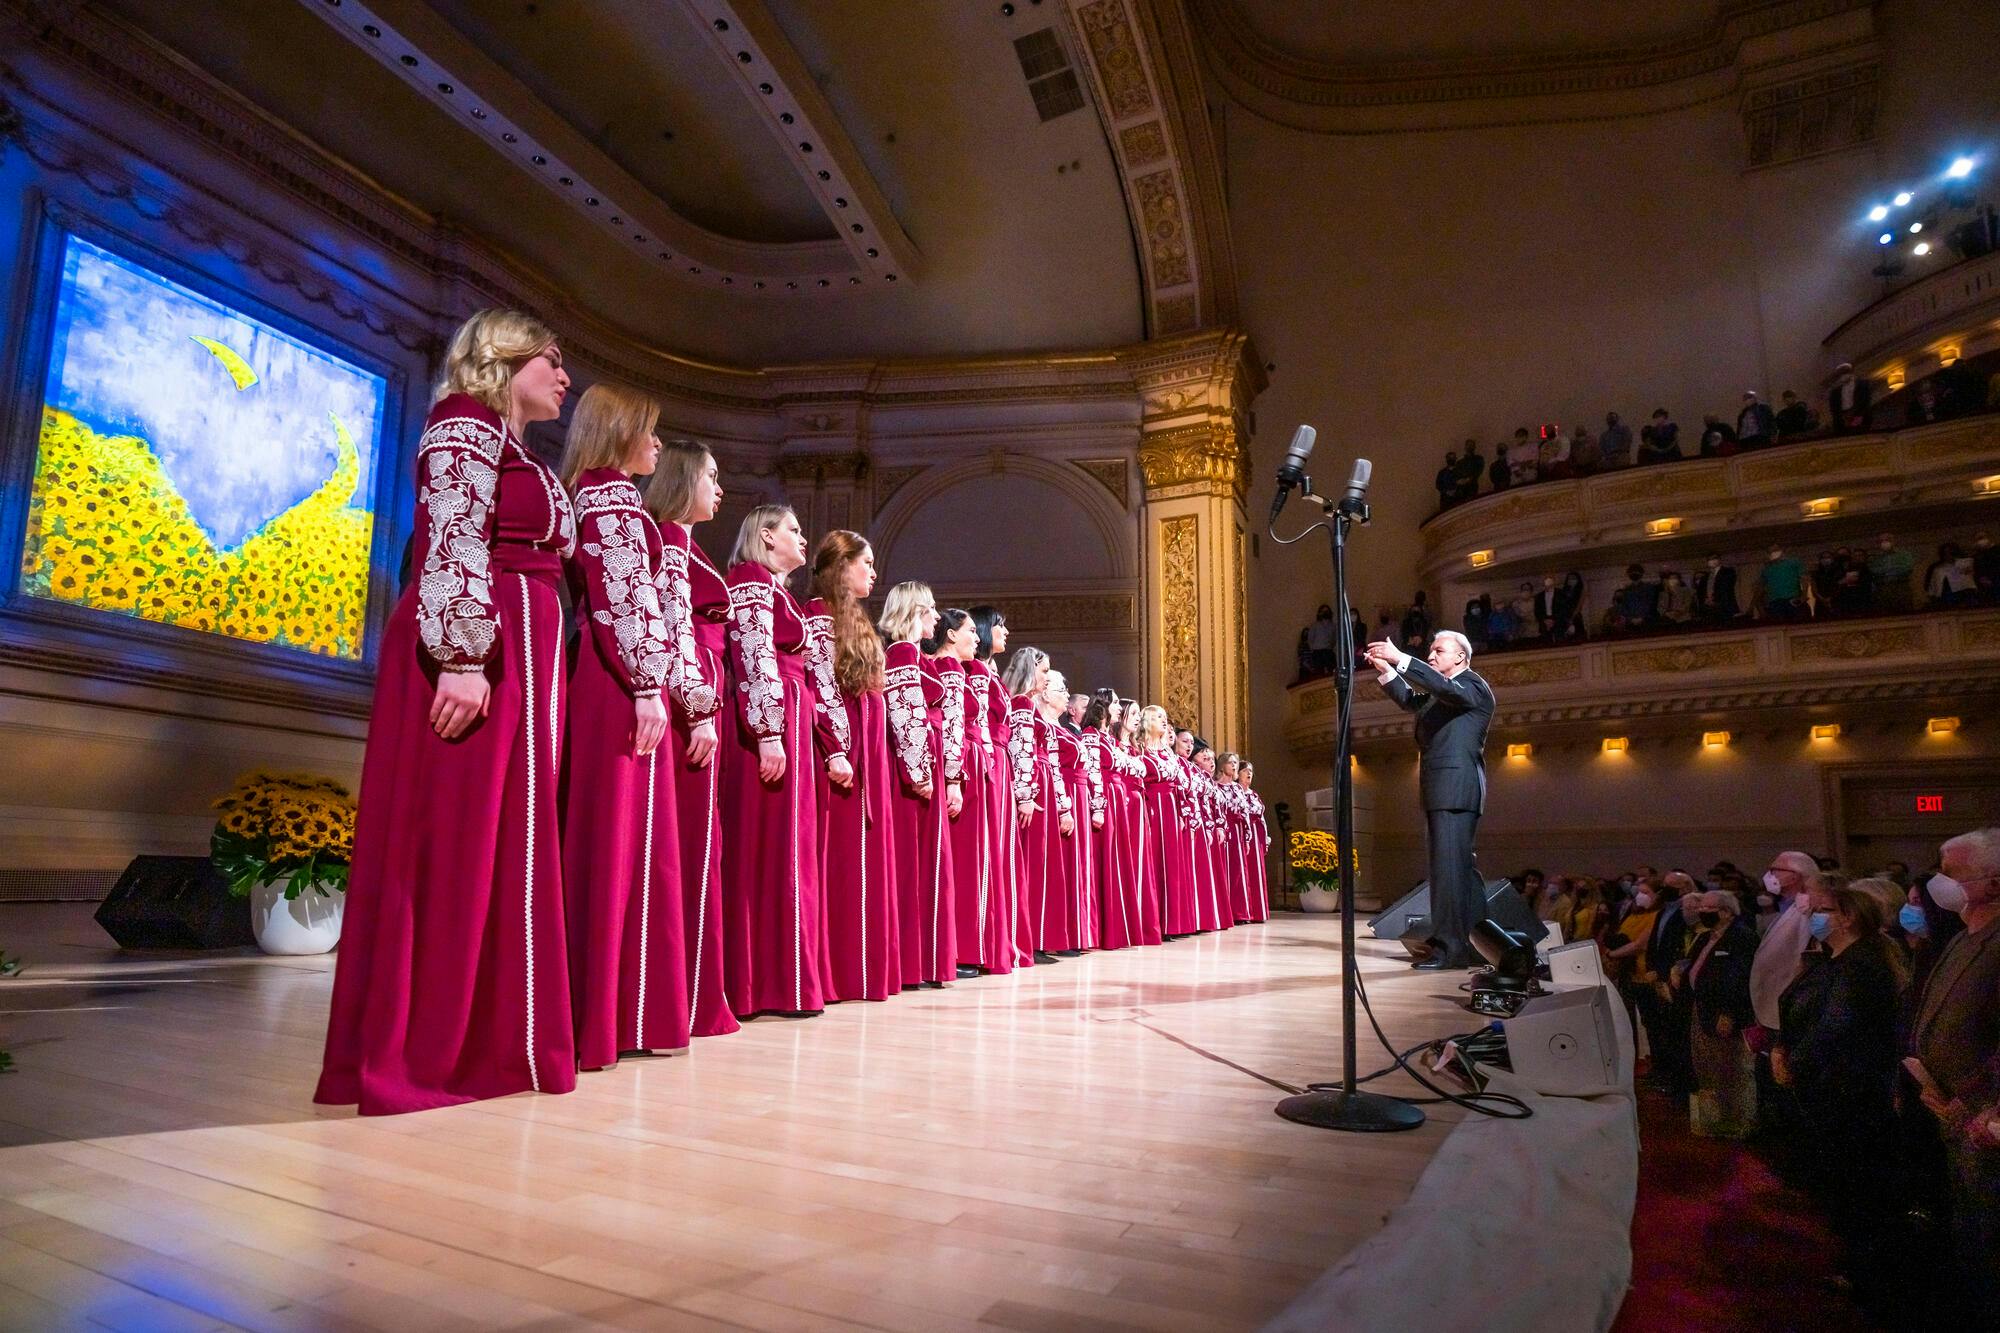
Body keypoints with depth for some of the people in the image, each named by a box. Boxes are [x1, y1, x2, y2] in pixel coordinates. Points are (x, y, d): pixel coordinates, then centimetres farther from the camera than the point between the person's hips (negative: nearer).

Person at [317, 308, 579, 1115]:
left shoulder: (516, 455, 26)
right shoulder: (466, 422, -1)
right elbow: (453, 544, -15)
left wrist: (535, 682, 17)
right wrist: (464, 655, -25)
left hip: (519, 661, 9)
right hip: (472, 657, -9)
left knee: (501, 843, 8)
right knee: (454, 843, -8)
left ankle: (481, 1037, 15)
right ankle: (422, 1051, -1)